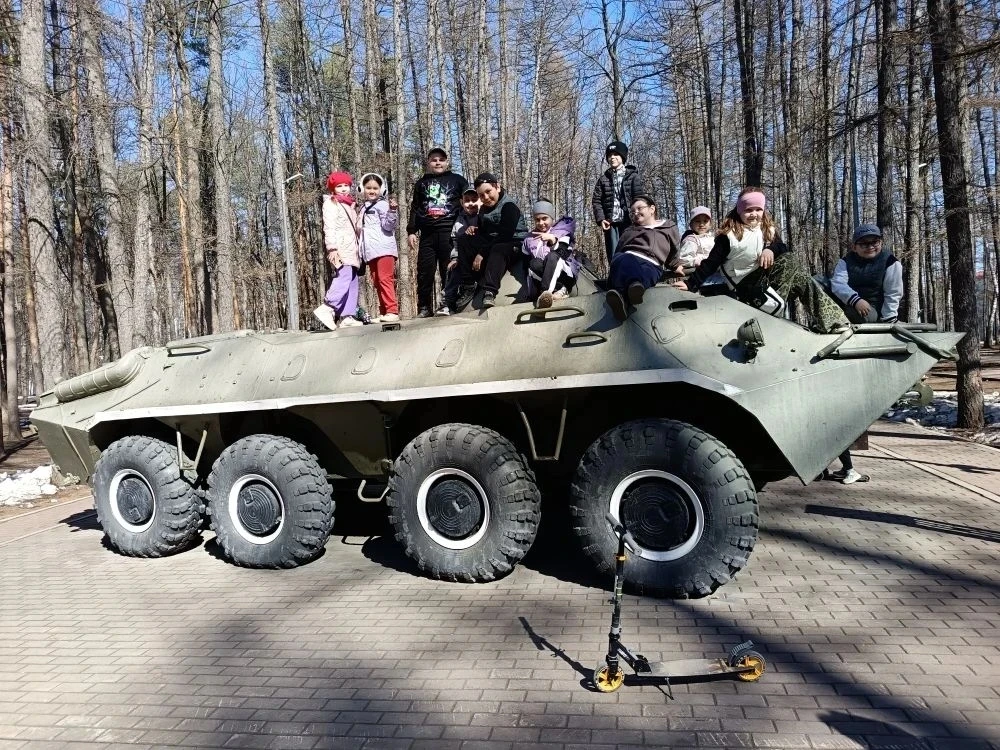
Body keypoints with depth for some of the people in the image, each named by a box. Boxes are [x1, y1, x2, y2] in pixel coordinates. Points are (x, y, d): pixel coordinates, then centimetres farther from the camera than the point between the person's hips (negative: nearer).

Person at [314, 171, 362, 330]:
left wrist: (357, 249, 19)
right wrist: (332, 248, -20)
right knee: (344, 277, -24)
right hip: (339, 248, -9)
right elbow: (329, 228, -9)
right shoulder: (331, 203, 2)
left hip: (351, 249, 9)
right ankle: (327, 309, -27)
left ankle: (347, 317, 1)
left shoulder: (349, 205, 27)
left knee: (352, 281, 2)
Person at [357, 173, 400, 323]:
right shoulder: (362, 208, 21)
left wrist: (393, 210, -27)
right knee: (377, 282, 9)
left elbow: (387, 225, -14)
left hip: (383, 249, -8)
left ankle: (392, 311, -14)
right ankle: (383, 312, 13)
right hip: (370, 251, 8)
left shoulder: (382, 204, -2)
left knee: (385, 279, -13)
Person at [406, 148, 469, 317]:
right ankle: (424, 308, 4)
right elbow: (414, 208, 20)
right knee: (424, 271, -2)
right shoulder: (421, 183, 21)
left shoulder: (457, 180, 14)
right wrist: (411, 231, 10)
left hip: (449, 233, -2)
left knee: (449, 271, -5)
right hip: (427, 233, 2)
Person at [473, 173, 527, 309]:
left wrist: (483, 253, -23)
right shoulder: (484, 210, 15)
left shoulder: (509, 206, -11)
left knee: (498, 250, -38)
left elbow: (505, 236, -21)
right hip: (492, 248, 9)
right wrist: (478, 253, -15)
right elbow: (481, 234, 8)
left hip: (515, 246, -8)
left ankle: (490, 292, -54)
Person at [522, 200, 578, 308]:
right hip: (540, 280, 2)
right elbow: (527, 264, 15)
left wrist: (553, 240, -18)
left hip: (563, 275, -2)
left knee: (552, 256, -34)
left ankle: (546, 293, -53)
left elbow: (562, 255, -6)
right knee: (535, 263, -30)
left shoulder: (563, 232, 11)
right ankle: (560, 290, -38)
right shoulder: (529, 239, 20)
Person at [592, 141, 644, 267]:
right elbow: (596, 200, 10)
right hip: (610, 223, 2)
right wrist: (600, 218, -5)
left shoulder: (633, 176, 8)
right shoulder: (603, 179, 15)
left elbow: (639, 198, -1)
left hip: (629, 222, -2)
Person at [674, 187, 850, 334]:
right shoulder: (729, 235, -7)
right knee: (790, 261, -22)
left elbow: (784, 248, 5)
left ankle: (834, 322, -15)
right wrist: (690, 284, -16)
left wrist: (771, 249, -18)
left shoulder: (768, 230, 11)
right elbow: (711, 263, -8)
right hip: (744, 286, -6)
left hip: (765, 279, 6)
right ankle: (772, 303, -27)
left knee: (805, 282, -15)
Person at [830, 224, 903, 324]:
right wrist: (855, 300, -34)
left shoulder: (890, 262, -4)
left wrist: (887, 322, -13)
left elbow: (892, 295, -5)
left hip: (876, 310, -4)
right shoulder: (846, 261, 2)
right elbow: (838, 283, -17)